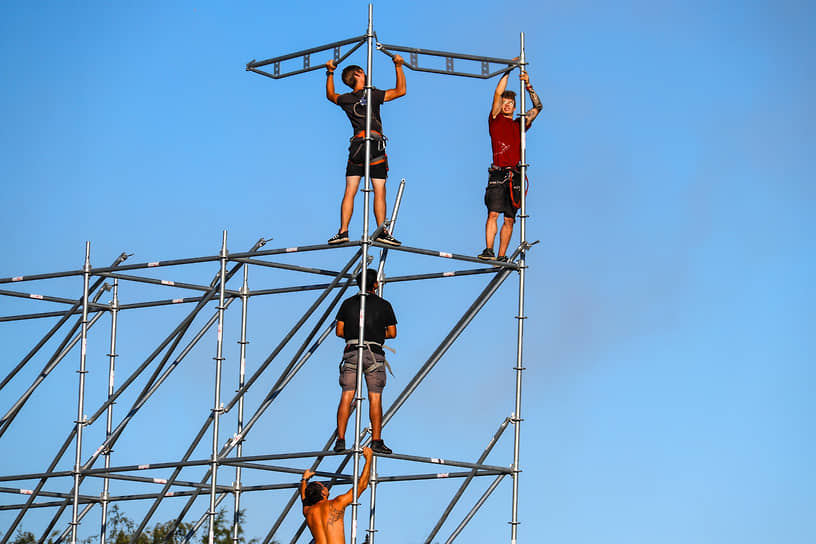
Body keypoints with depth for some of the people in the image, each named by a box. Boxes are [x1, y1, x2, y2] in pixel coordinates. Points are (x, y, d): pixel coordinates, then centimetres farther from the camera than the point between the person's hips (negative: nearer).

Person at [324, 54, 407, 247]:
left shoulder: (345, 100, 6)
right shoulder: (372, 95, -5)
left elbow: (330, 95, 29)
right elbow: (400, 91, 1)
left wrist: (330, 73, 34)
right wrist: (399, 66, 5)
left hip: (356, 147, 4)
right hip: (375, 146, -3)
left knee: (349, 192, 5)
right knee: (379, 192, -2)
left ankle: (343, 231, -1)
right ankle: (382, 232, -4)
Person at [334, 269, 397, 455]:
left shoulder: (348, 303, 9)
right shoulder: (384, 305, 4)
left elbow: (339, 331, 7)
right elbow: (392, 333, 6)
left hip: (351, 351, 2)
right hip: (374, 354, -2)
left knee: (346, 397, 1)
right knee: (375, 398, 1)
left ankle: (340, 440, -6)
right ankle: (376, 441, -3)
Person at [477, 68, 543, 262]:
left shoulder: (518, 125, 21)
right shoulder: (495, 120, 12)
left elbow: (537, 107, 18)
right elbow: (498, 94, 5)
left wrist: (528, 85, 10)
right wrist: (508, 71, 5)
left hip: (515, 176, 3)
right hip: (498, 174, -3)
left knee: (509, 219, 0)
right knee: (493, 213, -15)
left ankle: (502, 256, 0)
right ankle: (489, 251, -19)